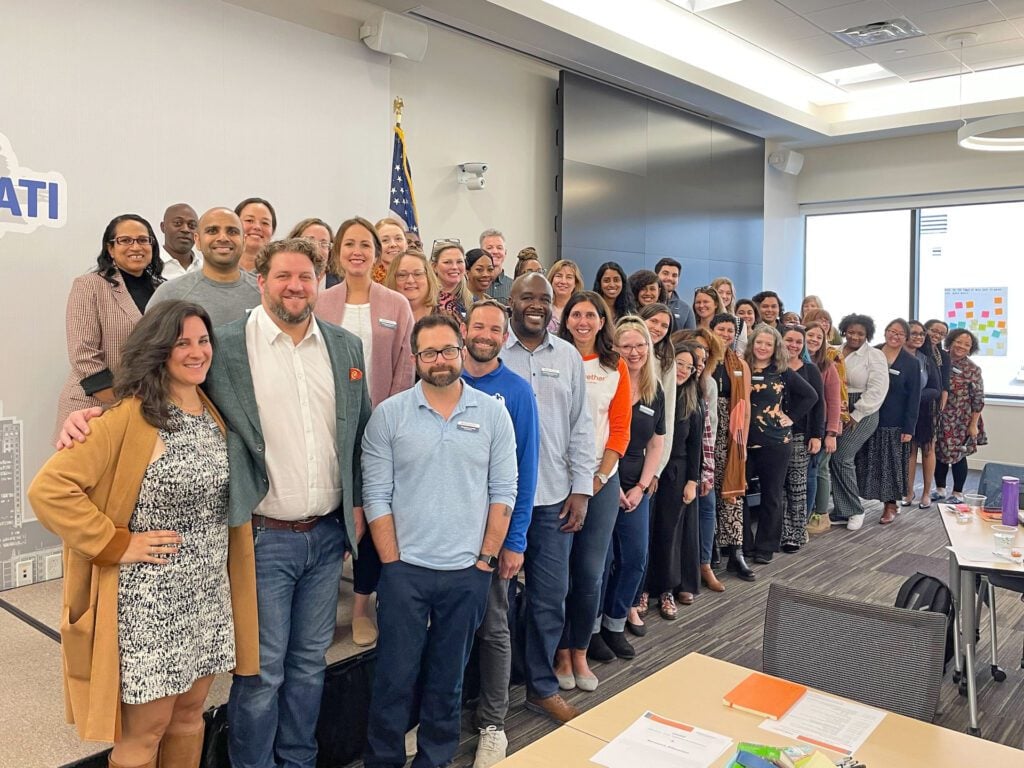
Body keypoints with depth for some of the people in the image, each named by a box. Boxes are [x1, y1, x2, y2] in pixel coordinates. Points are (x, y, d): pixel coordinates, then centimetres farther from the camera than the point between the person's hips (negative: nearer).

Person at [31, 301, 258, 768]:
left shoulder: (215, 413, 7)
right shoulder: (129, 418, -15)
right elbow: (49, 489, -20)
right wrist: (117, 544, -18)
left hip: (208, 596, 6)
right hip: (150, 602, -6)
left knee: (190, 712, 19)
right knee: (147, 727, 8)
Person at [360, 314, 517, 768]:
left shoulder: (492, 413, 0)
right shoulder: (389, 414, -3)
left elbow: (503, 491, 1)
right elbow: (376, 495, -3)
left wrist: (487, 557, -2)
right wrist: (392, 562, -6)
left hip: (468, 571, 1)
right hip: (405, 569, -1)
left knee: (448, 677, 15)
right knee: (395, 676, 7)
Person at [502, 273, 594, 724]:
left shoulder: (569, 357, 8)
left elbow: (580, 427, 9)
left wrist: (582, 489, 3)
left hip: (555, 497, 3)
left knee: (551, 597, 10)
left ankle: (542, 688, 27)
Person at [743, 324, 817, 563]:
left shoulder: (783, 372, 2)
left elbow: (811, 395, 6)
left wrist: (791, 417, 0)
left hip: (776, 442, 0)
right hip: (744, 441, 1)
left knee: (771, 495, 7)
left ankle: (765, 547, 18)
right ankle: (743, 544, 16)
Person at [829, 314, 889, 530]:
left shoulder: (875, 356, -5)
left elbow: (876, 390, -11)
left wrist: (856, 415, -14)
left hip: (863, 413, -5)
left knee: (842, 457, -13)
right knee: (835, 459, 1)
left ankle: (855, 510, 4)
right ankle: (842, 511, 13)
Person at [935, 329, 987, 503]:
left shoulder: (972, 369, -7)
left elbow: (978, 399, -6)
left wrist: (974, 424, -8)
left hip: (960, 422, -3)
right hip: (939, 418, 3)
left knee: (958, 455, 4)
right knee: (939, 453, 11)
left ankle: (958, 493, 18)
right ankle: (940, 489, 27)